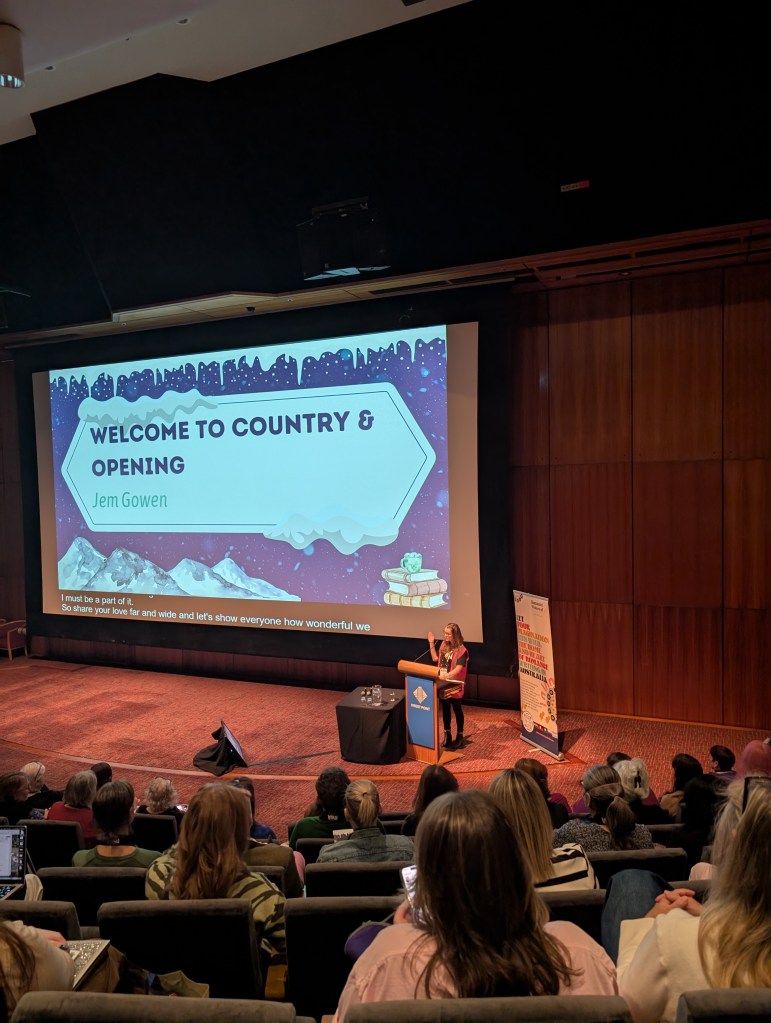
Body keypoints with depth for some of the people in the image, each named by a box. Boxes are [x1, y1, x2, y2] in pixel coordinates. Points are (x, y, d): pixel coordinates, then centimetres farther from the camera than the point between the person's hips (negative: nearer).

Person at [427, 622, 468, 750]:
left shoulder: (461, 650, -18)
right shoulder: (443, 645, 3)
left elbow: (458, 669, -26)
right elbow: (435, 659, 13)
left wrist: (446, 676, -40)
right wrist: (431, 643, 6)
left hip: (455, 685, -6)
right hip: (443, 684, 6)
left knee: (457, 710, 7)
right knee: (445, 709, 14)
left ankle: (459, 736, 18)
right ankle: (447, 734, 26)